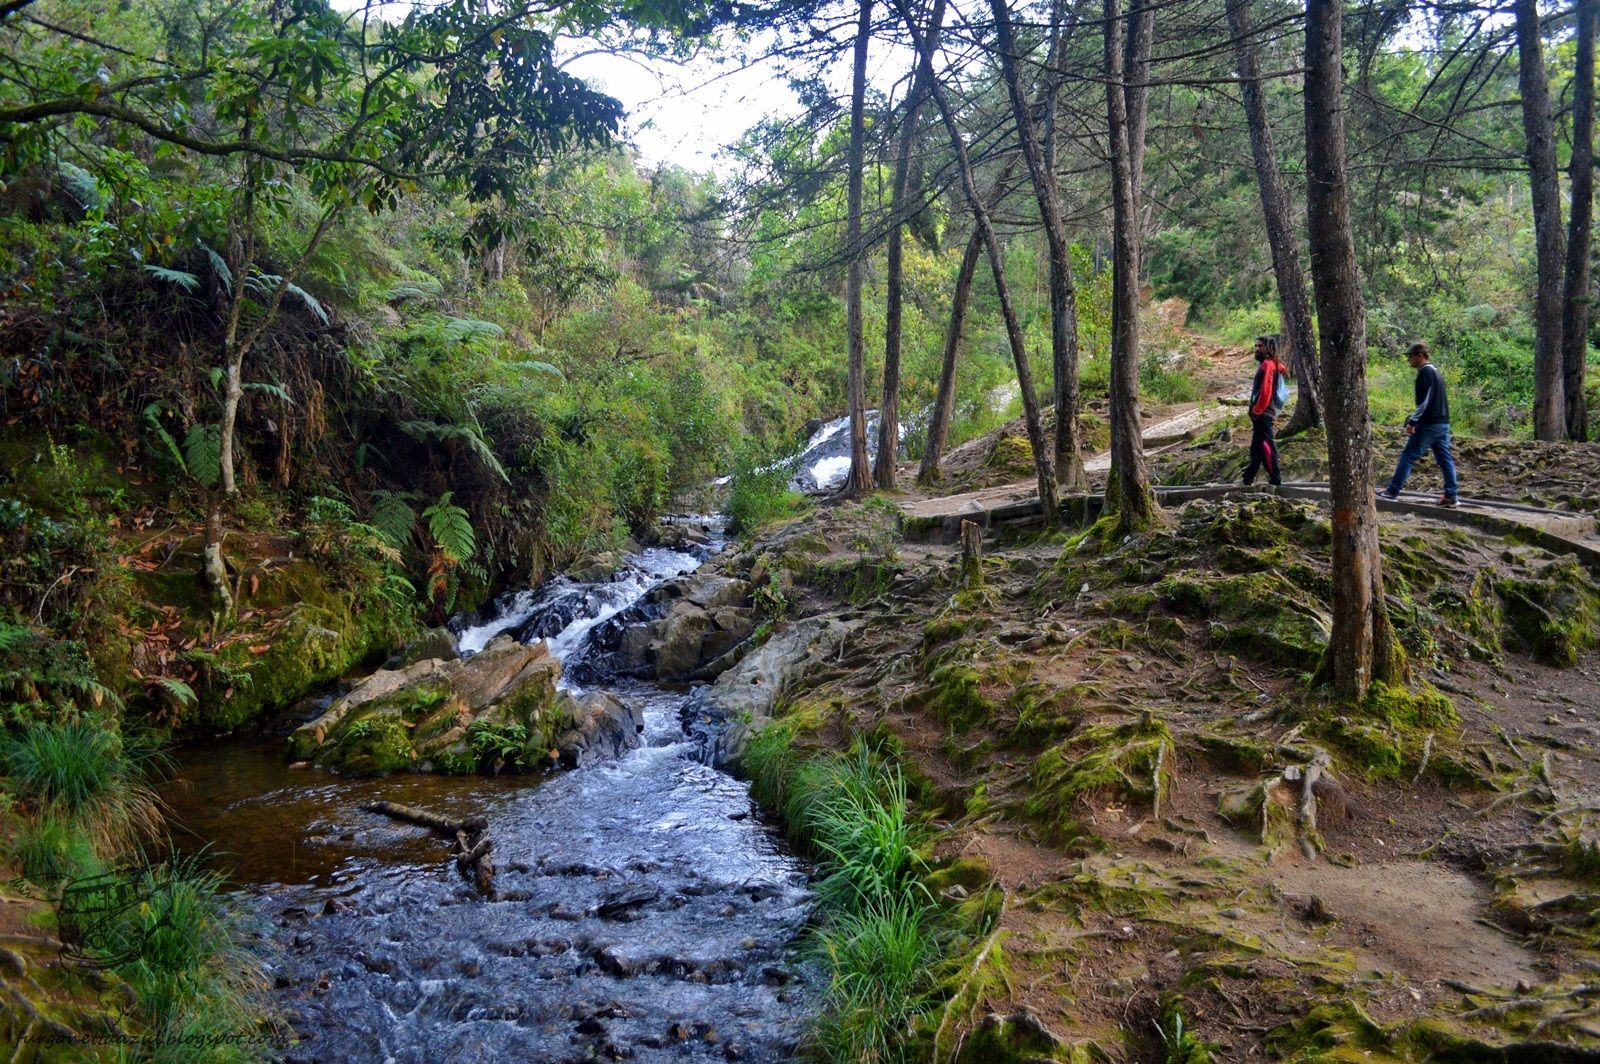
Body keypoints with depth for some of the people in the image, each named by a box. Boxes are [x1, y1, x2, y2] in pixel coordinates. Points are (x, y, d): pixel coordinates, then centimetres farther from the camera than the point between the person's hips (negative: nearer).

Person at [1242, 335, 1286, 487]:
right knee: (1257, 445, 14)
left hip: (1263, 413, -10)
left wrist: (1256, 410, -15)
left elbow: (1265, 391, -21)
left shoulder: (1267, 364, -14)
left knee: (1266, 445, -8)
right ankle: (1249, 477, 20)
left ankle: (1275, 479, -6)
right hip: (1263, 413, 10)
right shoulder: (1273, 364, 17)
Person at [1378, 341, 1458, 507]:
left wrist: (1412, 421, -17)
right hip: (1443, 423, 9)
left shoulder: (1425, 372, -12)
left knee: (1408, 456, -4)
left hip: (1429, 425, -9)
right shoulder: (1436, 371, 18)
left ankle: (1392, 491, -1)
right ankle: (1450, 496, 6)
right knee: (1444, 458, 7)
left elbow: (1424, 401, -19)